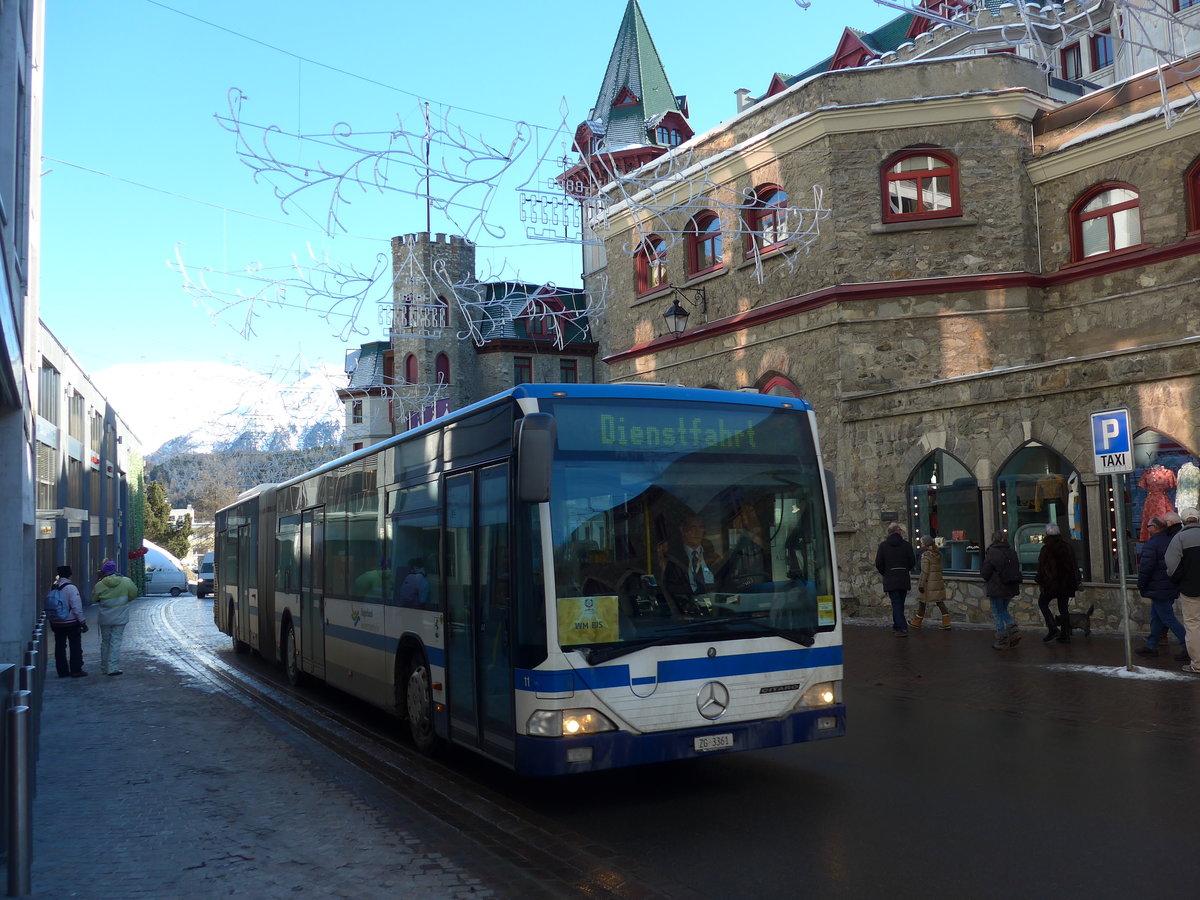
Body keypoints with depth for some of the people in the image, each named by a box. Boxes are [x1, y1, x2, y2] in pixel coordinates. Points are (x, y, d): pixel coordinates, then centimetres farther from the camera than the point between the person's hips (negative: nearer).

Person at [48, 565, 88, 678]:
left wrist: (52, 621, 16)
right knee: (75, 647, 4)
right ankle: (76, 670, 4)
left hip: (56, 622, 6)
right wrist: (83, 622, -9)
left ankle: (62, 671, 14)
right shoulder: (70, 587, -15)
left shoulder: (53, 587, 3)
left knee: (60, 647, 11)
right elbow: (77, 607, -17)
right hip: (71, 622, -6)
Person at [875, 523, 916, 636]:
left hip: (890, 579, -2)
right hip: (904, 579, 2)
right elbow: (913, 562, 1)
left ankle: (902, 628, -13)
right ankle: (897, 626, 23)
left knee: (896, 604, -2)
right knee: (899, 603, 15)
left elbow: (878, 564, -3)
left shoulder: (883, 546, -2)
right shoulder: (906, 545, -1)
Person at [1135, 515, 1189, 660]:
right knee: (1156, 616, 16)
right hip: (1171, 587, 9)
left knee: (1168, 618, -4)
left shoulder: (1151, 545, -18)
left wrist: (1141, 586, -6)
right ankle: (1152, 646, 22)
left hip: (1158, 588, -9)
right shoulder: (1171, 541, 9)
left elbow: (1145, 568, -19)